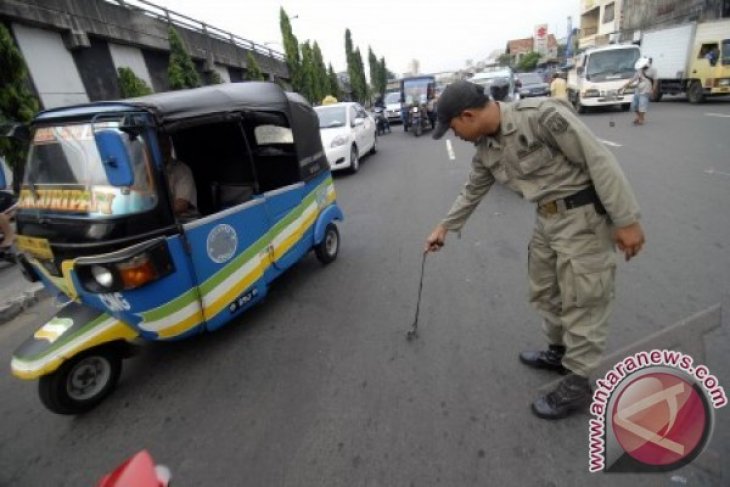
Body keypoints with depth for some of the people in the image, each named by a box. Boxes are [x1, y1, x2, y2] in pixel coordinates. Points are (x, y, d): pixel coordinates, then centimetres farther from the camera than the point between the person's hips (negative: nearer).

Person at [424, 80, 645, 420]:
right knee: (545, 292, 19)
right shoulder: (486, 150, 2)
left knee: (582, 302, 3)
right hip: (547, 219, 8)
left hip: (584, 217, -8)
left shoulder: (541, 115, -22)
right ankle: (559, 352, 42)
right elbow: (472, 192, 16)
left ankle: (577, 385, 19)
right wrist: (445, 228, 22)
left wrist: (626, 220, -19)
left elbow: (599, 161, -21)